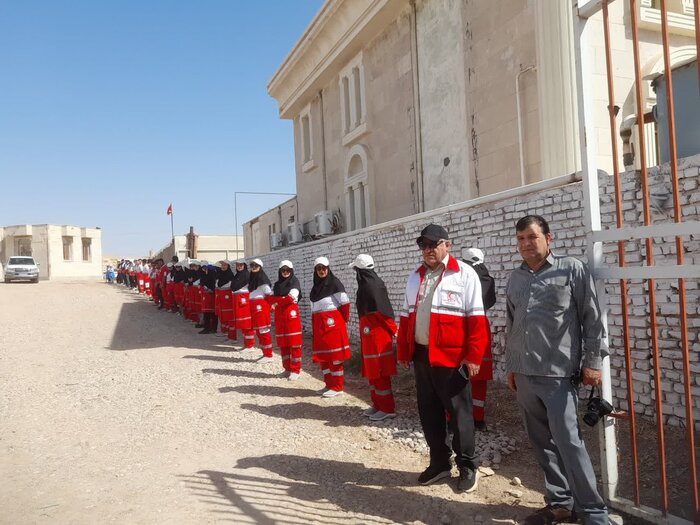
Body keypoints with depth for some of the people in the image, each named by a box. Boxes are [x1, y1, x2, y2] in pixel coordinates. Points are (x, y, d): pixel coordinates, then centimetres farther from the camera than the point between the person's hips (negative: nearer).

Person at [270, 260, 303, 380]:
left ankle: (295, 370, -1)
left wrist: (278, 300, -2)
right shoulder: (277, 284, 15)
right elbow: (271, 299, 2)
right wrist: (285, 299, -10)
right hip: (279, 316, 5)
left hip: (291, 314, -5)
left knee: (294, 343, -5)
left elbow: (291, 298, -14)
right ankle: (287, 368, 18)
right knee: (282, 343, 8)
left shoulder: (295, 282, -1)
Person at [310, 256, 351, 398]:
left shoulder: (334, 283, -7)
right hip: (319, 325, 7)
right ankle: (329, 384, 22)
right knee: (322, 354, 11)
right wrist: (315, 325, 12)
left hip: (332, 323, -7)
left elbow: (345, 303, -9)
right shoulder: (316, 285, 14)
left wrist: (342, 321, -1)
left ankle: (338, 387, 6)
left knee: (335, 355, -2)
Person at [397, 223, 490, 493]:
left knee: (458, 412, 5)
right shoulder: (415, 276, 12)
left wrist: (473, 356, -15)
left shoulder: (464, 274, -7)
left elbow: (476, 319, -11)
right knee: (428, 411, 14)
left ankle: (467, 466, 22)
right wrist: (404, 351, 12)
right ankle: (439, 462, 30)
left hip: (451, 357, -6)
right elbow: (406, 316, 15)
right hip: (421, 355, 6)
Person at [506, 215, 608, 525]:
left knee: (568, 442, -5)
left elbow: (592, 318, -3)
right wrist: (510, 366, 18)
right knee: (541, 443, 11)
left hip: (558, 373, -5)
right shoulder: (515, 278, 13)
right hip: (524, 375, 5)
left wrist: (592, 361, -6)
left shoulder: (572, 269, -2)